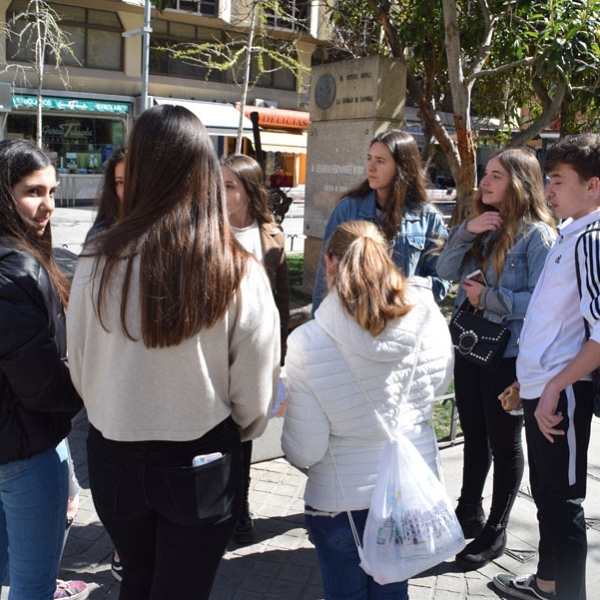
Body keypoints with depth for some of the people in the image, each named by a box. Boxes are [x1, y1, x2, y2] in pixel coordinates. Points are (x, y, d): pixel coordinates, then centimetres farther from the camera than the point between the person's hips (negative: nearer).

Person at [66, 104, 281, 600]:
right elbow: (254, 399, -12)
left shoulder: (98, 262, -16)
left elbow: (80, 371, -3)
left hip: (116, 461, 2)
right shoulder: (241, 273, -20)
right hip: (202, 467, -1)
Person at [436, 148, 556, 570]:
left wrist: (488, 298, -20)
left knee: (504, 442, 9)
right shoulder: (483, 227, 7)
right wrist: (466, 231, -11)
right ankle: (469, 513, 38)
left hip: (509, 355, -7)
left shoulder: (537, 234, -14)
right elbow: (446, 270, 0)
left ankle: (496, 532, 24)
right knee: (474, 436, 20)